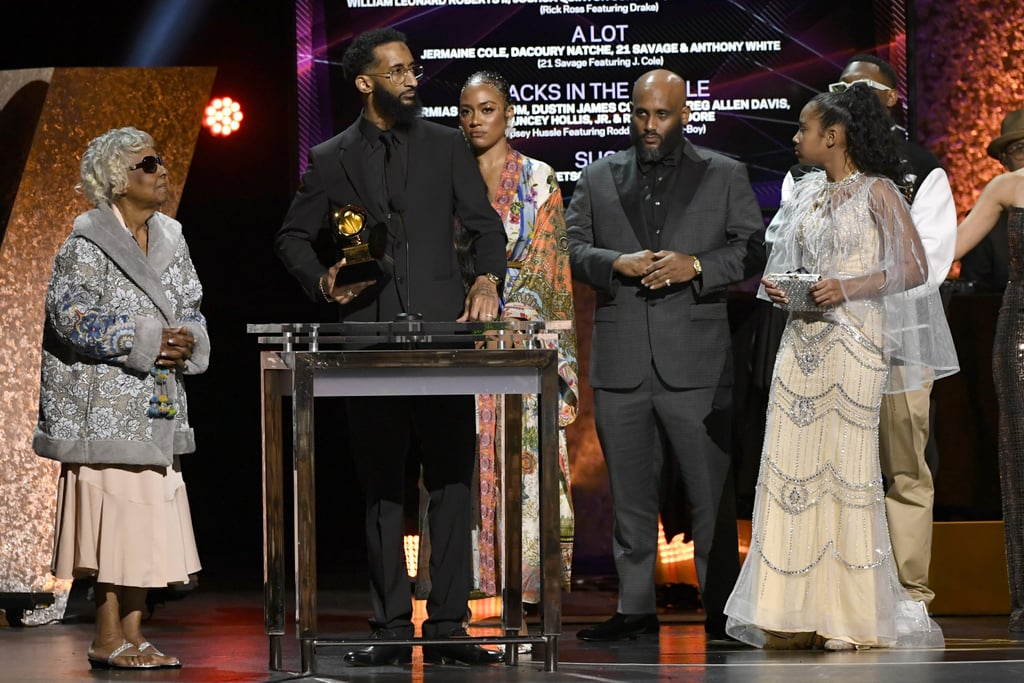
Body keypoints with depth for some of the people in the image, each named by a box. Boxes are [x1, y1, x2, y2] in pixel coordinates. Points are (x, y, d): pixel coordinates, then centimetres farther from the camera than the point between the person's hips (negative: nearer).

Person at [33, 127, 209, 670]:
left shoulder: (169, 239, 13)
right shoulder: (87, 243, -7)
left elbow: (191, 310, 16)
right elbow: (71, 314, -16)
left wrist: (186, 341, -7)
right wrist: (146, 341, -19)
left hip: (156, 408, 7)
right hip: (105, 405, -7)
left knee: (147, 521, 6)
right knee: (113, 518, -7)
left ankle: (132, 634, 12)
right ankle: (108, 639, -2)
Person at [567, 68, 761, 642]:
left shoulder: (725, 176, 9)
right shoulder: (599, 178, 14)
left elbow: (754, 250, 3)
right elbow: (573, 248, 8)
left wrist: (697, 266, -12)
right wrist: (618, 264, -10)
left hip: (696, 361, -2)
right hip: (621, 363, 2)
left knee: (712, 490, -2)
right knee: (630, 492, 6)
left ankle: (722, 609, 6)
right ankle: (635, 609, 13)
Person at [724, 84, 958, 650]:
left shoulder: (877, 192, -3)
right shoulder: (807, 193, 16)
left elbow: (915, 268, -8)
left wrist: (848, 288, -18)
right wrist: (775, 285, 2)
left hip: (853, 341, -6)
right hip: (801, 341, 6)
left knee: (845, 469, -7)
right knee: (791, 470, 0)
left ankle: (851, 616, -1)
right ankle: (796, 612, 4)